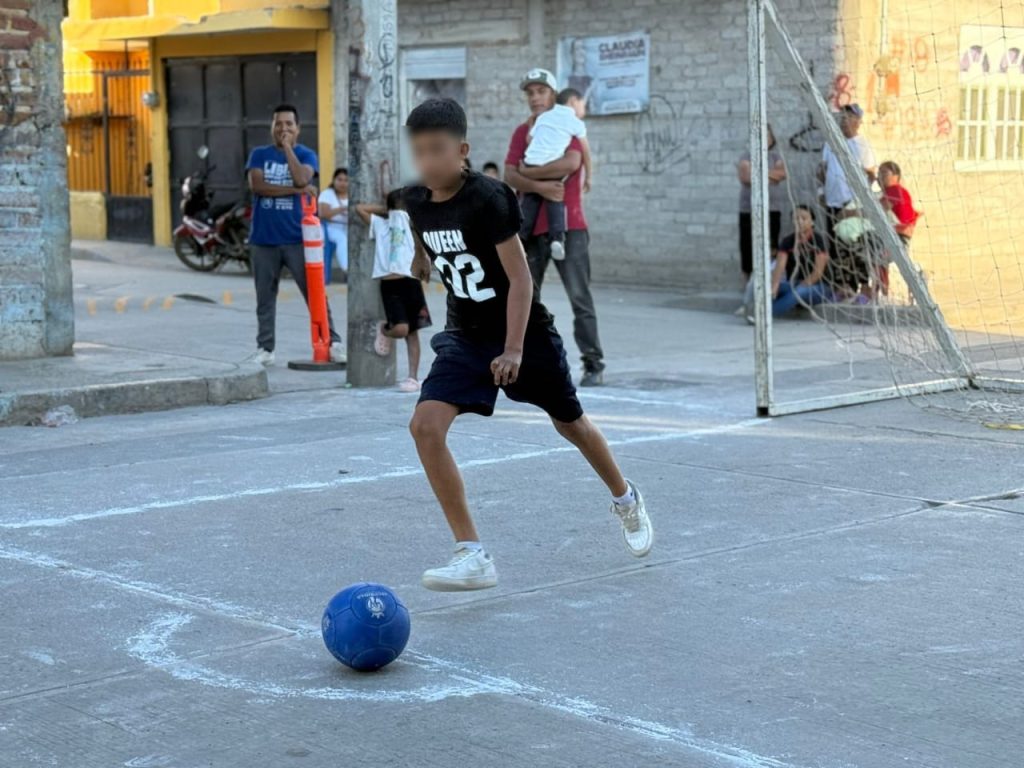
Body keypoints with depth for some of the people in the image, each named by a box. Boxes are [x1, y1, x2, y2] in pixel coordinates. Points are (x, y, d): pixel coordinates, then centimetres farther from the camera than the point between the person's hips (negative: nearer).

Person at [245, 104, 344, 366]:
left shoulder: (306, 155, 5)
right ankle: (265, 348, 13)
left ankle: (332, 343, 1)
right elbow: (257, 185, -9)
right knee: (265, 297, 7)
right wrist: (294, 190, -13)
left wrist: (287, 147, -10)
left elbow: (302, 178, -16)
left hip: (297, 238, -1)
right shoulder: (259, 155, 8)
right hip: (263, 239, 2)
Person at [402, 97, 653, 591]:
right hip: (465, 335, 5)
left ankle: (626, 500, 47)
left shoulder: (488, 199, -23)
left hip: (525, 332, -4)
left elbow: (520, 278, -23)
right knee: (425, 426, -18)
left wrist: (514, 349, -27)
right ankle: (472, 556, -15)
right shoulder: (417, 202, -6)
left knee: (570, 424, 16)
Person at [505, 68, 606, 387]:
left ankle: (593, 365, 0)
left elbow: (571, 163, -18)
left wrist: (528, 173, -10)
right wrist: (540, 186, -19)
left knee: (580, 298, -3)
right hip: (532, 227, 4)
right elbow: (510, 176, -1)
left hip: (568, 227, -4)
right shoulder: (522, 132, 13)